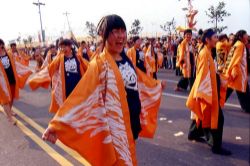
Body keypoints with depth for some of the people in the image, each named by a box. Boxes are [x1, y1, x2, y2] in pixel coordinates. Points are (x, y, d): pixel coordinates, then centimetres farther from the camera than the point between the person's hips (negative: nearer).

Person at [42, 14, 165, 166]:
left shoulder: (126, 59, 3)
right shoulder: (100, 64, -18)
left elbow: (140, 80, 21)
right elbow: (82, 94, -26)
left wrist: (157, 85, 38)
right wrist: (57, 125, -34)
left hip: (131, 122, 7)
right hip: (115, 126, -7)